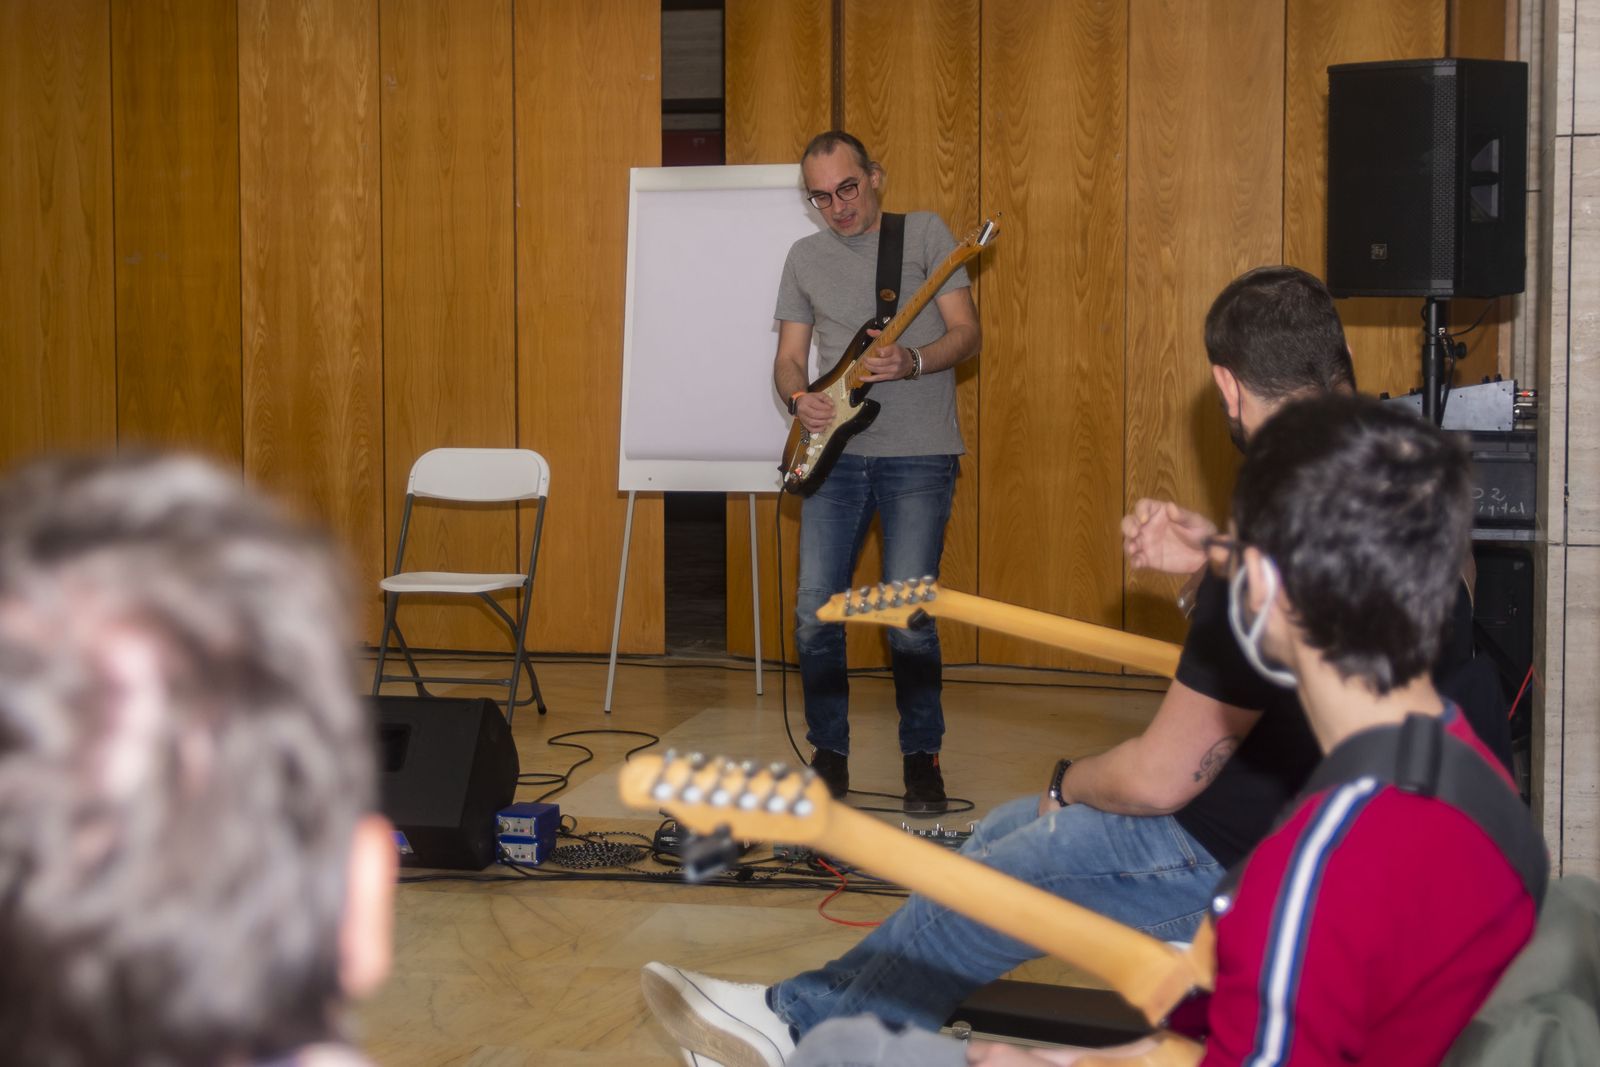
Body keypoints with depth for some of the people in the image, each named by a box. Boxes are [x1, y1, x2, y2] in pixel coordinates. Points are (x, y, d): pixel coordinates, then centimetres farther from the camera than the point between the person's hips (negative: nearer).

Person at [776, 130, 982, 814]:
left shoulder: (924, 233, 2)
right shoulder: (805, 258, 13)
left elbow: (966, 333, -3)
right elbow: (788, 356, 13)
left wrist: (910, 362, -22)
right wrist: (798, 397, -9)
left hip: (919, 455, -4)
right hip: (836, 453, 4)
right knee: (815, 608, -2)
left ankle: (921, 757, 8)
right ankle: (829, 753, 14)